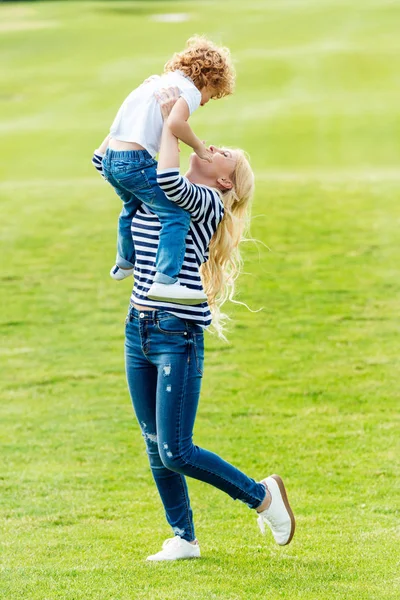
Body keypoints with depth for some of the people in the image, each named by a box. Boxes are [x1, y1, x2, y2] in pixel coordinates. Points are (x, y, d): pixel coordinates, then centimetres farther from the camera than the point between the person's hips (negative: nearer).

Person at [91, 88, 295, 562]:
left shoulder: (207, 203, -8)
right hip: (139, 331, 7)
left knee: (176, 453, -9)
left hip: (179, 335, -7)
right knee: (155, 450, 10)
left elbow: (170, 180, -28)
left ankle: (263, 495, 10)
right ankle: (183, 540, 22)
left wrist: (171, 121, -16)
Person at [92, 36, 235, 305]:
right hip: (136, 161, -9)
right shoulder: (190, 90, -4)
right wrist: (199, 146, -8)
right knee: (177, 215, -11)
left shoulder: (156, 82, 23)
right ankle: (165, 281, -26)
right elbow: (176, 122, -22)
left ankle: (125, 263, 57)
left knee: (133, 205, 35)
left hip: (111, 160, 9)